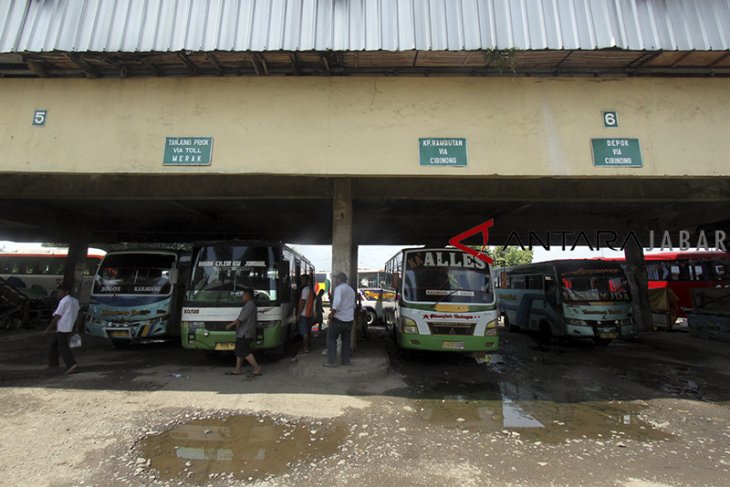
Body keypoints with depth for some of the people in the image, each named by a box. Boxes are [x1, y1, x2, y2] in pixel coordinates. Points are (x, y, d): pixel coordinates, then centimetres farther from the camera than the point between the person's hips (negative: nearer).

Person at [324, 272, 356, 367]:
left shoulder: (339, 288, -12)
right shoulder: (351, 290, 14)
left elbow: (337, 301, -29)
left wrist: (332, 313, -24)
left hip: (338, 319, -7)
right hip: (349, 319, 7)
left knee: (331, 339, 3)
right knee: (346, 340, 14)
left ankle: (332, 361, 3)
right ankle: (346, 360, 18)